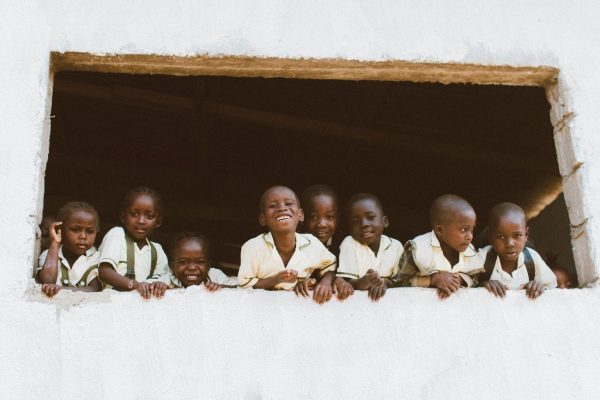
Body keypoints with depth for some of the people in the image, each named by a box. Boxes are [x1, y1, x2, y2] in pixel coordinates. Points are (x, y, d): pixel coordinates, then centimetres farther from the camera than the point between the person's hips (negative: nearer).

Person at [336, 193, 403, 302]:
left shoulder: (396, 246, 0)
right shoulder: (349, 244, -7)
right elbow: (347, 285, -11)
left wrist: (384, 282, -16)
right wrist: (366, 281, -29)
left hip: (386, 298, 2)